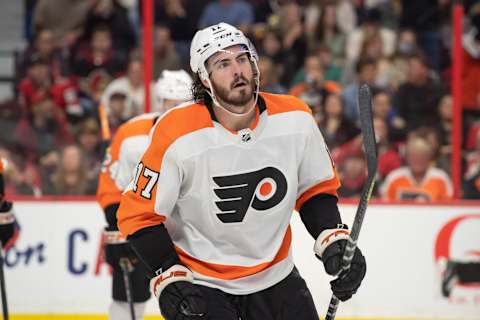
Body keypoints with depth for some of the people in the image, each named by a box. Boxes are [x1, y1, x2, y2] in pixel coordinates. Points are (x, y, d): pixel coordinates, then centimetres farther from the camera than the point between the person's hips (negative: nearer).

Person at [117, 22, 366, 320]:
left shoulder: (295, 119, -9)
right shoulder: (177, 136, -20)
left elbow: (315, 189, 6)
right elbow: (140, 214, -12)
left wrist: (334, 241, -7)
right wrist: (169, 280, -18)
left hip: (275, 277, 4)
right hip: (200, 281, -4)